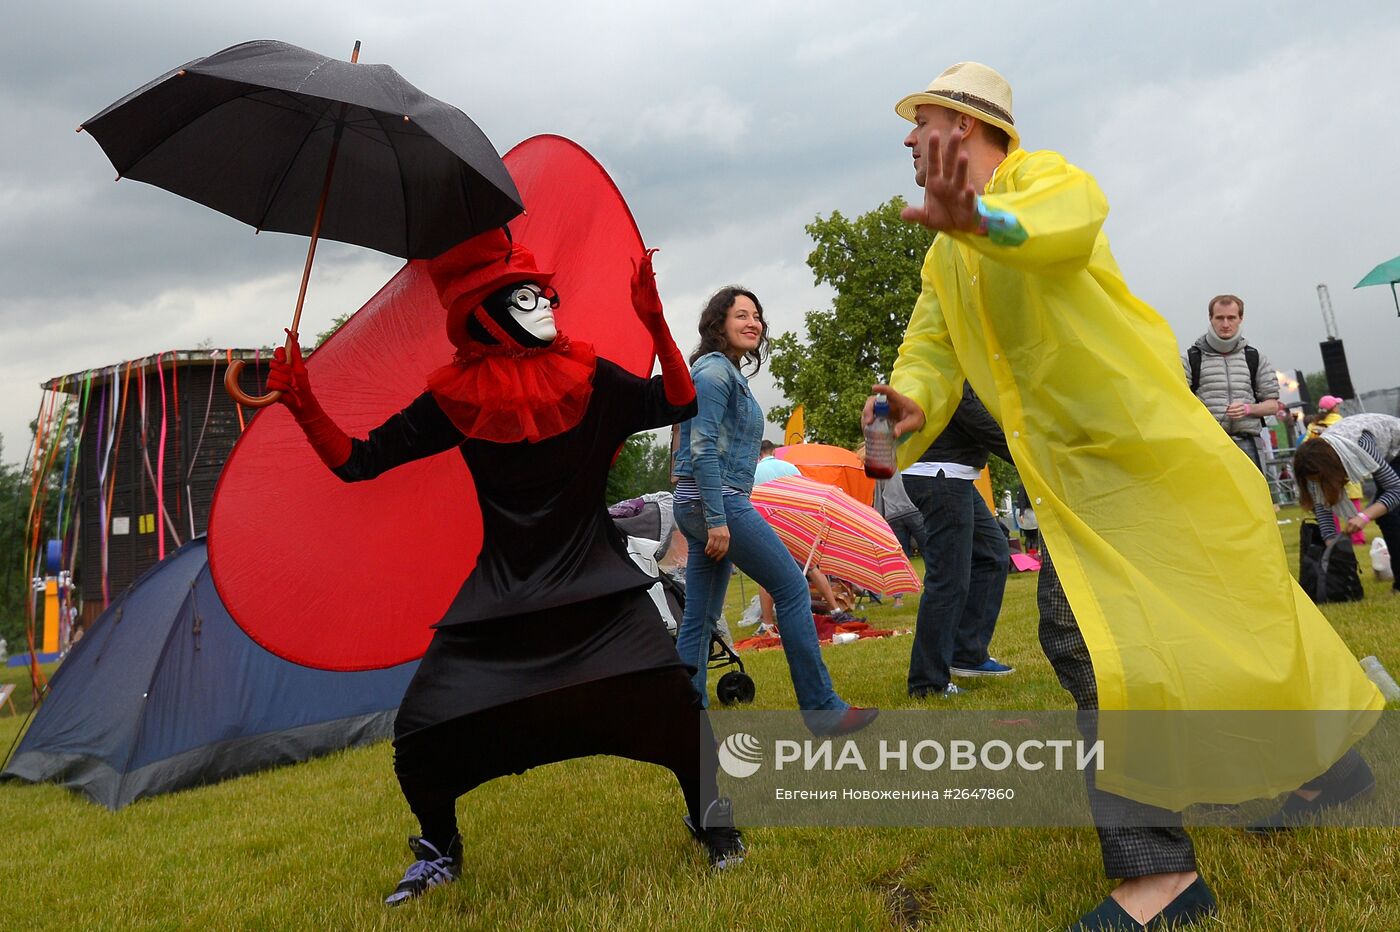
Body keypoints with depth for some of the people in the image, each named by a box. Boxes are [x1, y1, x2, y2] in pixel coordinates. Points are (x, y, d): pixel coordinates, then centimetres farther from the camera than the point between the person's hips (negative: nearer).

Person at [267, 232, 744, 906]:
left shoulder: (587, 376, -2)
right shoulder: (455, 398, -2)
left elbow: (678, 406, -4)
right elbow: (358, 462, 0)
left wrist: (655, 325, -14)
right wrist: (303, 407, -16)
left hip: (596, 584, -1)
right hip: (499, 593, 1)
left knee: (668, 697, -20)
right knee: (419, 735, -4)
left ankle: (710, 819, 11)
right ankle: (438, 851, 28)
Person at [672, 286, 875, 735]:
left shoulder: (729, 373, 21)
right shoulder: (715, 370, -9)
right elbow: (703, 448, -18)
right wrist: (717, 519, -23)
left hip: (699, 507, 10)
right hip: (718, 501, -10)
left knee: (700, 616, 8)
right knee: (793, 588, -6)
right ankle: (822, 708, 1)